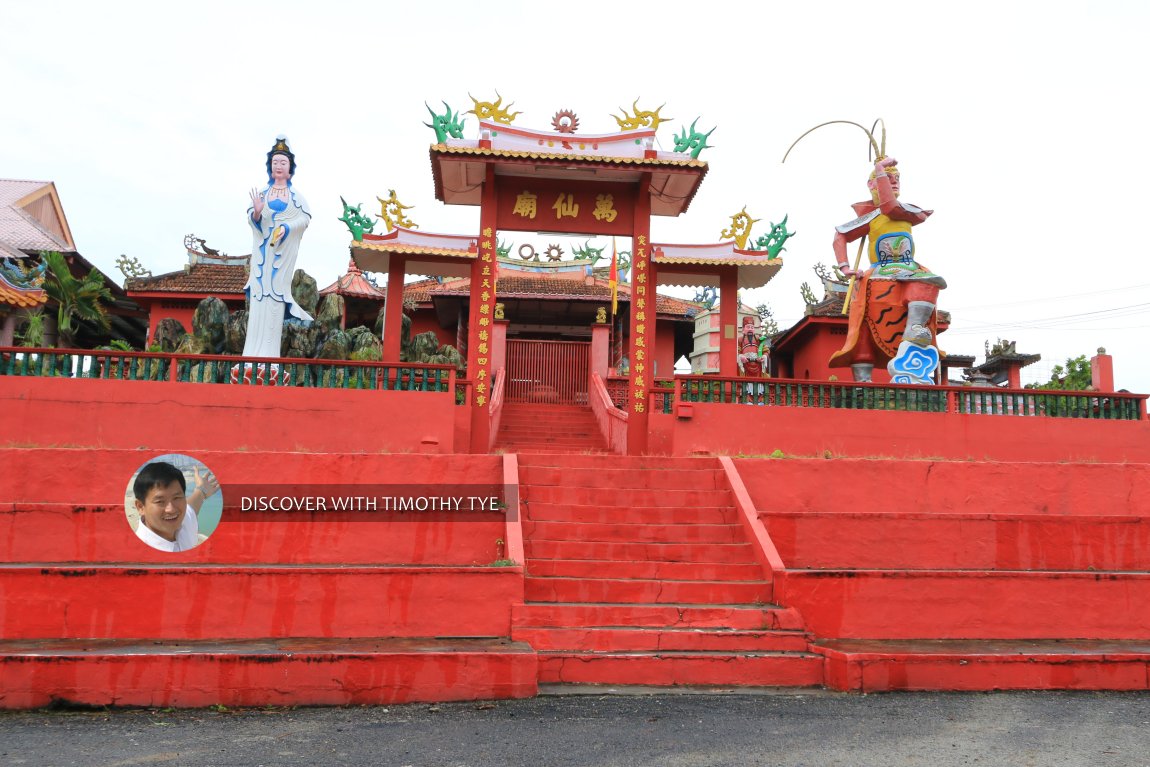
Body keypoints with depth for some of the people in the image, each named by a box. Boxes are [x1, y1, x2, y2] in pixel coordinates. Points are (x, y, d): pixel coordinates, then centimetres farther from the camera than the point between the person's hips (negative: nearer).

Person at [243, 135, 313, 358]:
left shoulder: (296, 195, 8)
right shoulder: (261, 192, 10)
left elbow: (306, 217, -1)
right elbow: (251, 217, 3)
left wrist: (287, 227, -16)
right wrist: (256, 212, -20)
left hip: (284, 250, -1)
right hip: (263, 248, 1)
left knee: (277, 292, -5)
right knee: (260, 290, -5)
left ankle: (269, 352, -4)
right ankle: (254, 351, -5)